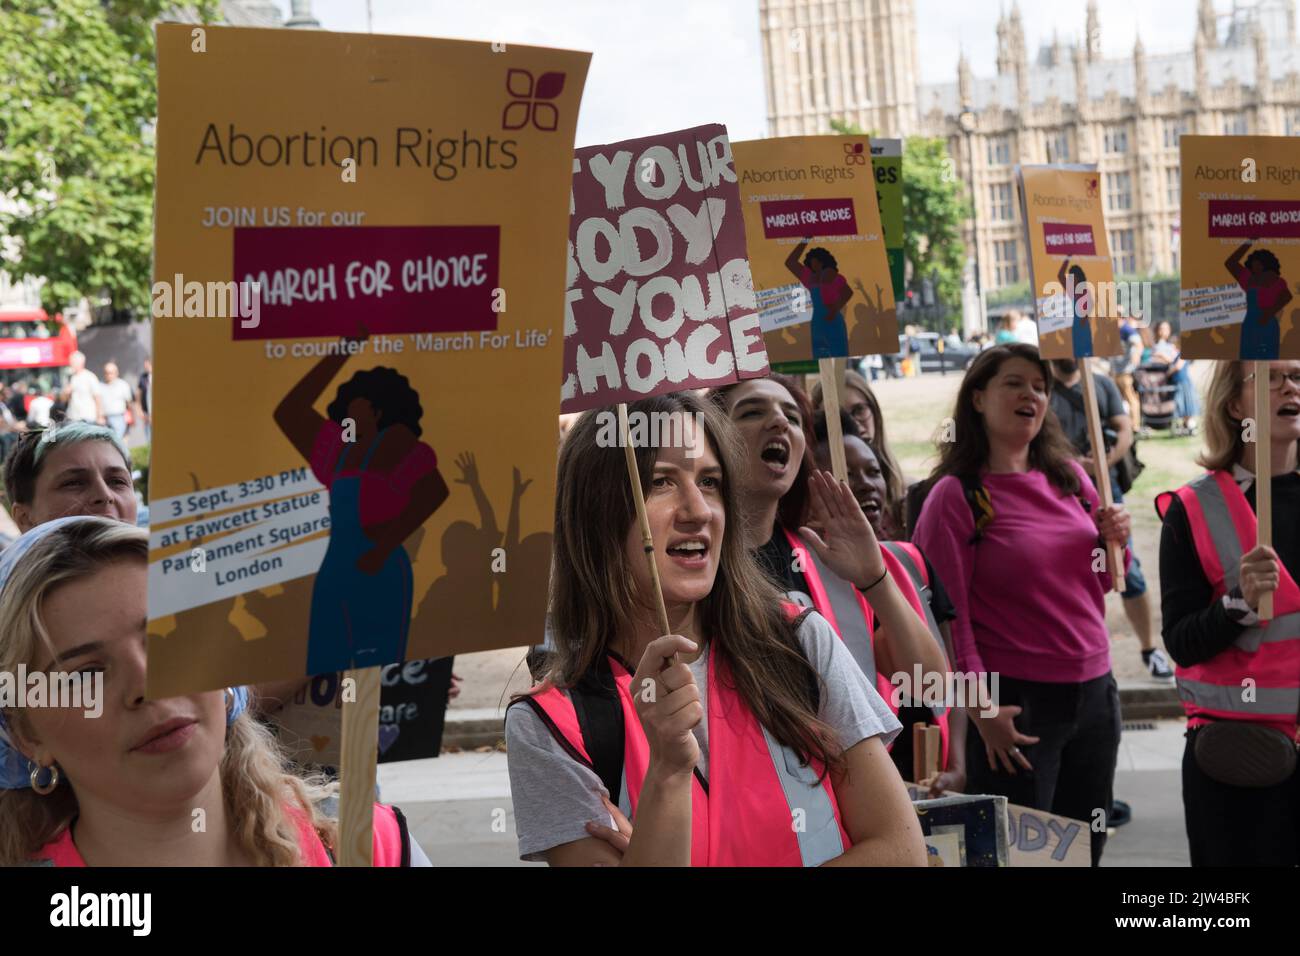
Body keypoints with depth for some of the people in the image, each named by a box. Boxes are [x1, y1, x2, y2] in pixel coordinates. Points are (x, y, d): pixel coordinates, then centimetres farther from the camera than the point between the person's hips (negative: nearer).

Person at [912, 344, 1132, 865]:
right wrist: (981, 708, -17)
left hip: (1094, 690, 6)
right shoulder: (956, 495, -8)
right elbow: (948, 611, -13)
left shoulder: (1069, 477, 8)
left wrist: (1114, 540, -3)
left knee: (1086, 847, 15)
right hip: (1016, 700, -6)